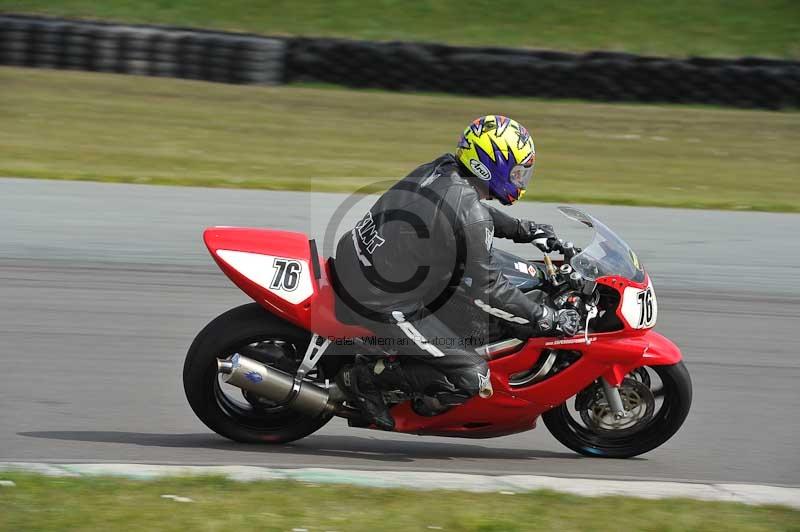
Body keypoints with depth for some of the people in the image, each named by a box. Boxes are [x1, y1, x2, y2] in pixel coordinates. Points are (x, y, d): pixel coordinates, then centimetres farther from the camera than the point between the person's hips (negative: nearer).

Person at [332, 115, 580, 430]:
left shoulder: (440, 169, 3)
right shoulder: (471, 218, -22)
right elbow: (484, 290, -17)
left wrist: (524, 230, 25)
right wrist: (547, 319, -10)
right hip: (383, 306, -9)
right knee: (472, 379, -8)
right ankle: (367, 376, -2)